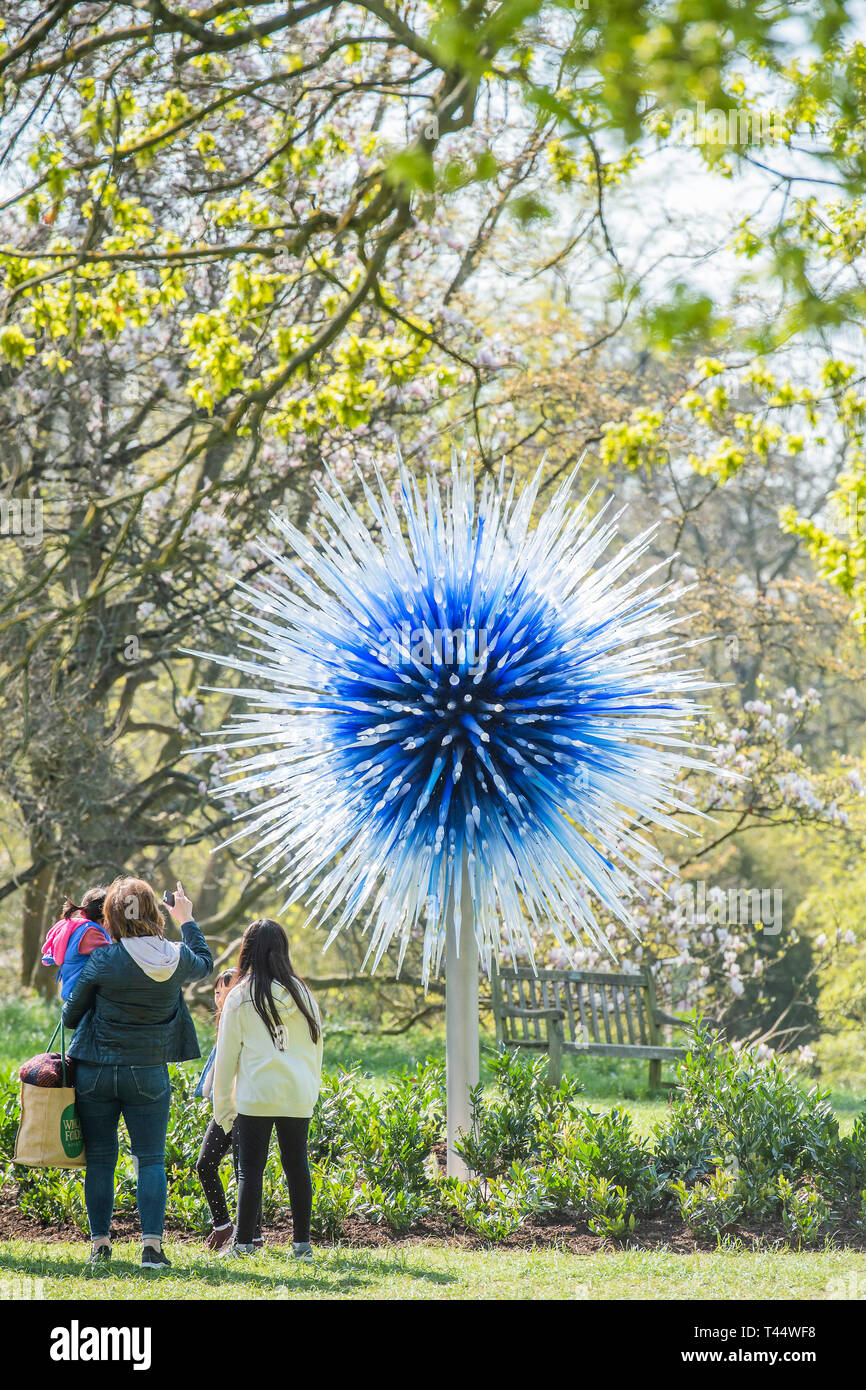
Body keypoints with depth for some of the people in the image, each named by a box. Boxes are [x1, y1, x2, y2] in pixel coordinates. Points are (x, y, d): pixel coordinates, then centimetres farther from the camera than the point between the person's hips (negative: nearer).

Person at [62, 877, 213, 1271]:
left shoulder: (103, 961, -14)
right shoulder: (177, 958, -5)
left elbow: (71, 1016, -1)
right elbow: (205, 964, 21)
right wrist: (187, 921, 33)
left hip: (95, 1072, -1)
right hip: (149, 1073, 1)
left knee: (100, 1159, 8)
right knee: (151, 1160, 4)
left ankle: (100, 1243, 10)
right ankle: (152, 1244, -7)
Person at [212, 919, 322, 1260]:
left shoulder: (241, 996, -3)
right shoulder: (301, 993, 6)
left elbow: (227, 1055, 1)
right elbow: (316, 1045, 12)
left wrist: (222, 1104, 8)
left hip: (256, 1095, -3)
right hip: (298, 1095, 3)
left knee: (250, 1168, 2)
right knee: (297, 1166, 8)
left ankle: (243, 1242, 4)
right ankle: (302, 1242, 10)